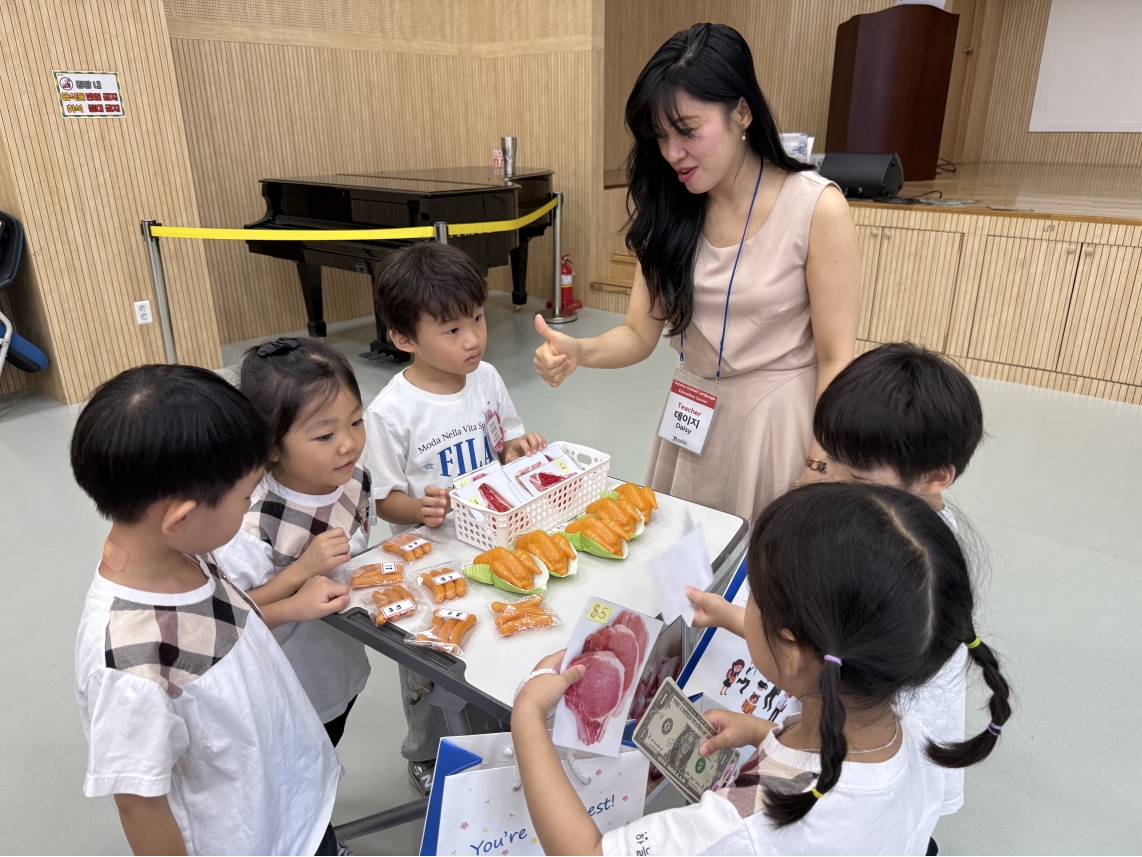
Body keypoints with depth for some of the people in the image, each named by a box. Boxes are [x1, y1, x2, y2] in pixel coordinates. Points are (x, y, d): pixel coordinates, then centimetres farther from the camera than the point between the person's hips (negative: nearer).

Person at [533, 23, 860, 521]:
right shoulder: (668, 209, -1)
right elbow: (640, 334, -3)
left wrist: (816, 477, -13)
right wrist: (578, 352, -23)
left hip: (780, 419, -4)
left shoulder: (817, 208, -15)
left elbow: (836, 360, -13)